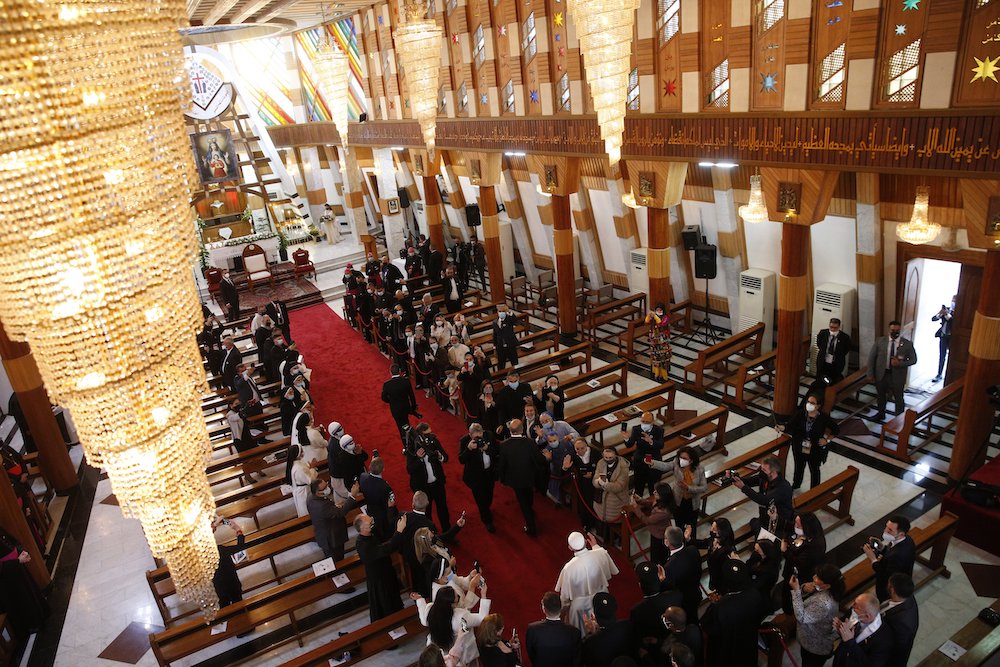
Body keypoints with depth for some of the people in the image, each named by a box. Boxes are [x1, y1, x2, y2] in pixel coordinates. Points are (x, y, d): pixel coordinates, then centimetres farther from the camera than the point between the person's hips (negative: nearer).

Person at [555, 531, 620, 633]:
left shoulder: (569, 568, -33)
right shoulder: (601, 554, -26)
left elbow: (565, 594, -16)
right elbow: (613, 571, -1)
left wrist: (564, 607, 6)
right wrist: (596, 546, 4)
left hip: (580, 605, -3)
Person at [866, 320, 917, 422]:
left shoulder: (907, 344, -8)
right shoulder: (880, 341, -5)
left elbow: (913, 360, -1)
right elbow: (871, 357, -1)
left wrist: (900, 363, -19)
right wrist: (870, 374, -4)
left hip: (897, 376, -2)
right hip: (881, 374, 2)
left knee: (898, 399, 11)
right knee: (881, 396, 21)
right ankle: (881, 414, 43)